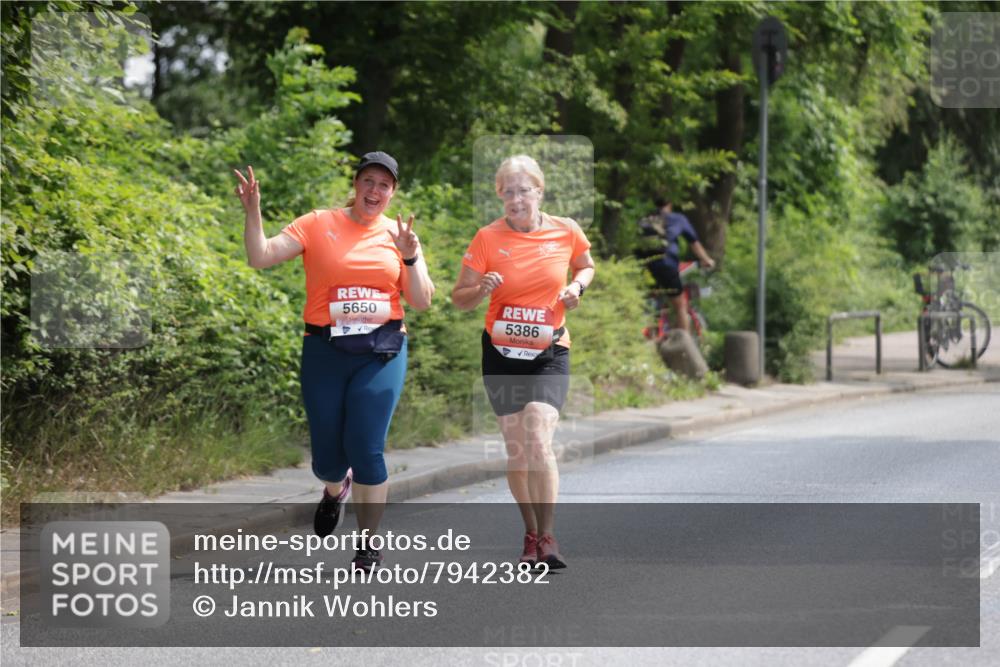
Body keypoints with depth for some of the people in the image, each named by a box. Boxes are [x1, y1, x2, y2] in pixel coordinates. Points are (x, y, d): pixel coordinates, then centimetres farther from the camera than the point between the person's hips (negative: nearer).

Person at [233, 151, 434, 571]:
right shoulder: (317, 226, 1)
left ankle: (368, 545, 5)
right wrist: (253, 213, -19)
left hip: (381, 352, 0)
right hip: (325, 350, 0)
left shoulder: (396, 235, 8)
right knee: (327, 454, 4)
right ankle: (335, 490, 43)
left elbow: (421, 302, 5)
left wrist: (411, 256, -9)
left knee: (365, 449, -10)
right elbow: (260, 258, -7)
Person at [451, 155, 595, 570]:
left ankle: (547, 536, -9)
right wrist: (481, 290, -24)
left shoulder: (566, 231, -4)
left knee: (537, 441, -19)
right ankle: (531, 534, 23)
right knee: (516, 450, 6)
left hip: (550, 353, -1)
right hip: (501, 353, 1)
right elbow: (459, 298, -2)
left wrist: (576, 286, -4)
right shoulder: (488, 238, -6)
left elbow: (585, 266, 17)